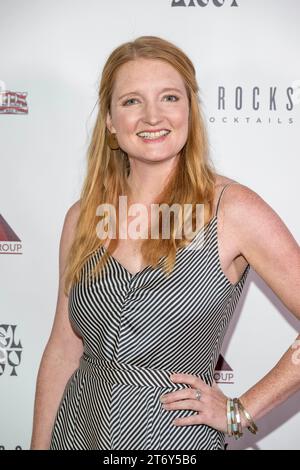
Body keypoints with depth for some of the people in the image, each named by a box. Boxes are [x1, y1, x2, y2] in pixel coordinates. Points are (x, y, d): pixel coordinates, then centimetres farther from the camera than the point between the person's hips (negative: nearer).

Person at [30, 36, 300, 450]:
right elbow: (63, 351, 3)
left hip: (178, 436, -3)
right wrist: (40, 443, 3)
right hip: (78, 430, 4)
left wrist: (240, 411, -10)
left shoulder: (233, 209, -13)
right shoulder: (83, 217, -1)